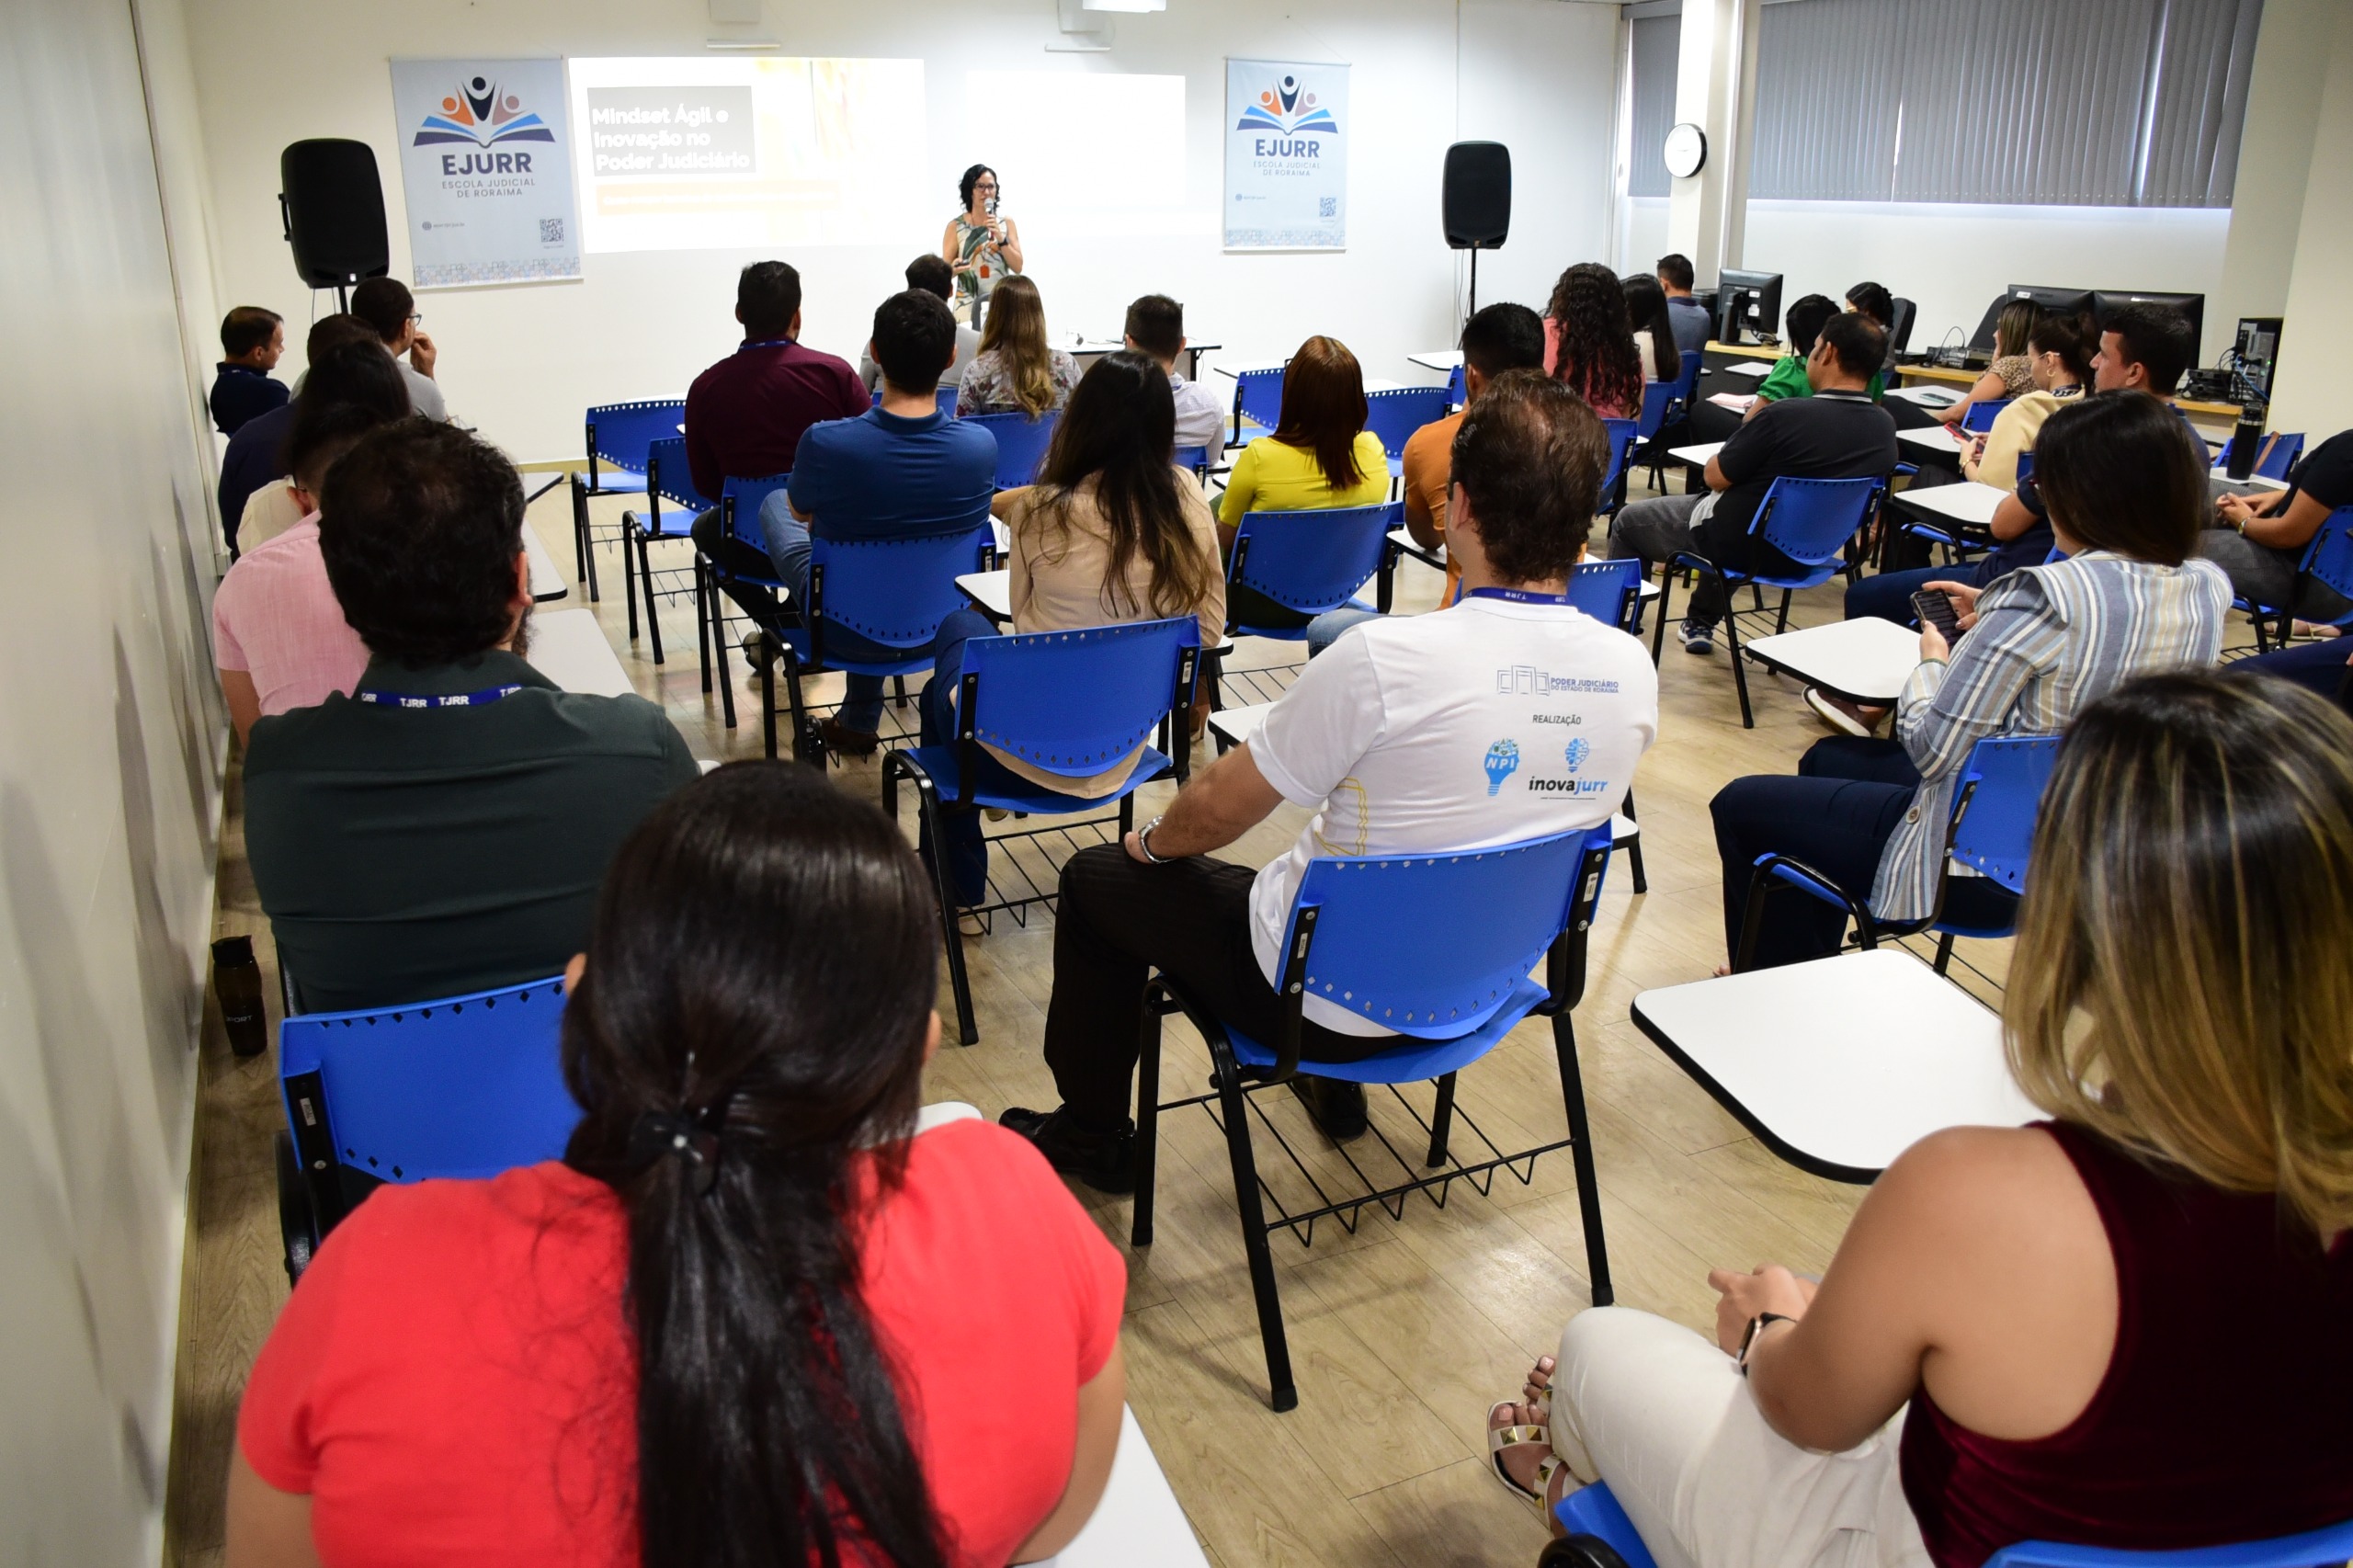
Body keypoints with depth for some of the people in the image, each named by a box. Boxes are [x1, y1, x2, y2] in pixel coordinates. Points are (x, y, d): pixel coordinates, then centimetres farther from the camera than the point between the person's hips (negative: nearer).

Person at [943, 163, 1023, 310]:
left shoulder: (1007, 223, 6)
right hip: (968, 305, -2)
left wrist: (1000, 239, -13)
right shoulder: (956, 226, 0)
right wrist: (954, 269, -21)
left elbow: (1017, 267, -1)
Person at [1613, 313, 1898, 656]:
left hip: (1744, 547, -7)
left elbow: (1715, 477, -19)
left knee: (1629, 520, 16)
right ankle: (1701, 622, 45)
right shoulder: (1885, 428, -10)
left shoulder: (1783, 415, -31)